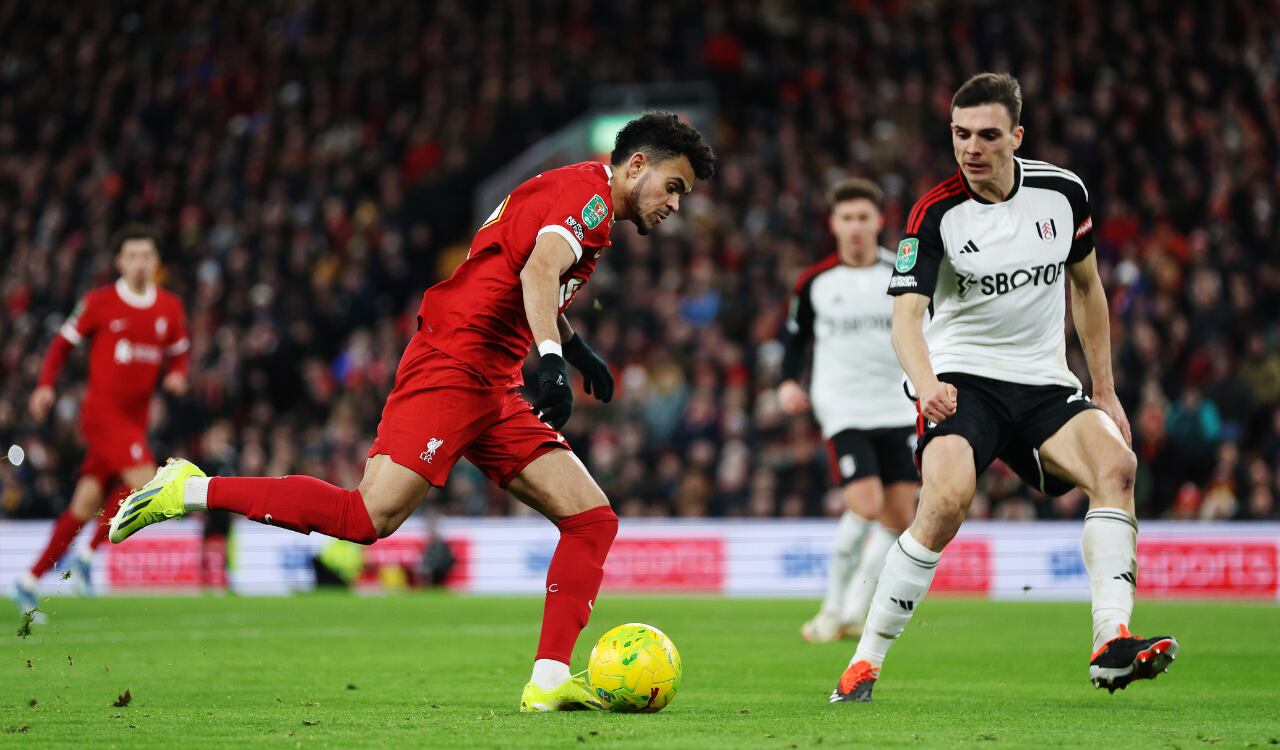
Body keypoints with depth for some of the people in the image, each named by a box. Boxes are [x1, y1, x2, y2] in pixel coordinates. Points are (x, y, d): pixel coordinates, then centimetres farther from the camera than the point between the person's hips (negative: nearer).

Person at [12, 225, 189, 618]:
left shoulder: (170, 308, 8)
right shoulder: (99, 302, -4)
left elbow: (178, 354, 19)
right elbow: (63, 342, 5)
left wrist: (177, 376, -3)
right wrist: (46, 385, -7)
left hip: (135, 417, 5)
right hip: (102, 410, -5)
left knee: (87, 505, 5)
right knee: (144, 481, -22)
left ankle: (30, 582, 14)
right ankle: (88, 556, -5)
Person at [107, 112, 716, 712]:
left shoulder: (588, 207, 24)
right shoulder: (588, 191, -5)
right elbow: (538, 271, -25)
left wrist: (573, 346, 50)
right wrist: (552, 360, -36)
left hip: (493, 391, 10)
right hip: (452, 365, -10)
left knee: (592, 520, 1)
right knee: (369, 518, -22)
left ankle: (549, 679, -5)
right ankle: (192, 490, -11)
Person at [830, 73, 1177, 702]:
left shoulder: (1063, 192, 0)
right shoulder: (936, 213, -12)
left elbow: (1086, 286, 15)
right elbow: (905, 313, -22)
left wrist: (1104, 392, 14)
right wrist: (925, 383, -43)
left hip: (1043, 380, 4)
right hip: (961, 379, -4)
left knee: (1115, 464, -23)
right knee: (947, 500, -27)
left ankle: (1111, 641, -28)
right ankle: (865, 662, -16)